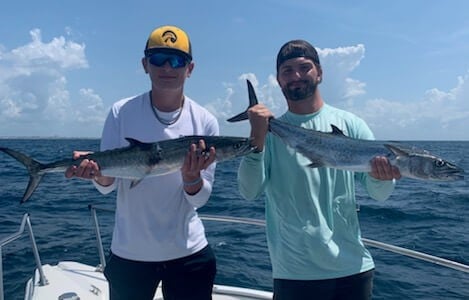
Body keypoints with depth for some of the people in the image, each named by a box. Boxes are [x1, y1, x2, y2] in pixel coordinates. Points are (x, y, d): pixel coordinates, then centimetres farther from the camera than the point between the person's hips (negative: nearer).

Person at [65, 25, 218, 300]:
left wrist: (192, 177, -28)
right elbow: (109, 184, -5)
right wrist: (98, 172, -26)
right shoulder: (122, 112, -7)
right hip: (129, 253, 0)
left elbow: (200, 198, -7)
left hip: (189, 252, 1)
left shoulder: (205, 122, -7)